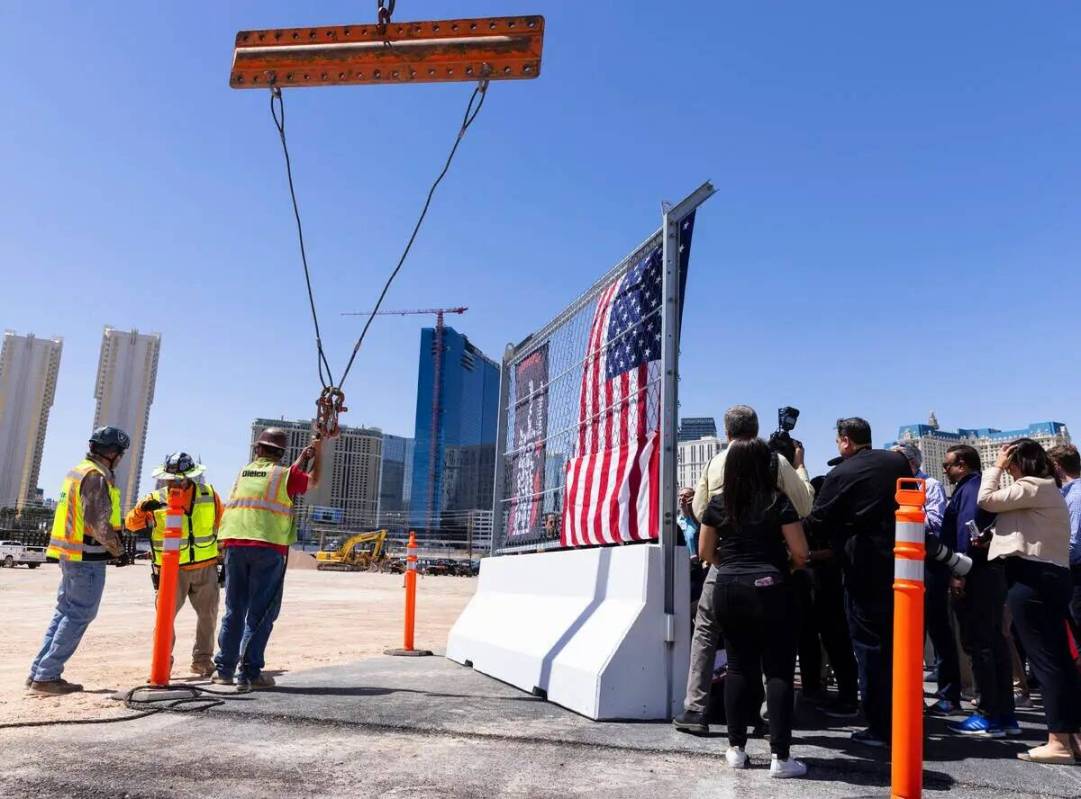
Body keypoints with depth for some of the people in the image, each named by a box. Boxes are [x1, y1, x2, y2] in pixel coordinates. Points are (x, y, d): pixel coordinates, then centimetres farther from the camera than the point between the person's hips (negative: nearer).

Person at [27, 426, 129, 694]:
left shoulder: (78, 471, 15)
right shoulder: (96, 476, -16)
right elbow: (99, 523, -21)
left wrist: (113, 542, 12)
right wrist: (118, 550, -6)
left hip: (69, 553, 10)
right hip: (87, 557, -10)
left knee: (65, 611, 16)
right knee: (79, 615, -3)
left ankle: (39, 671, 18)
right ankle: (46, 676, 0)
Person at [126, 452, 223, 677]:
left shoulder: (209, 495, -2)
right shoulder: (156, 500, -6)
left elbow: (219, 526, 9)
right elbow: (131, 524, -11)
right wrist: (142, 508, -32)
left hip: (206, 567, 2)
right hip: (172, 570, -2)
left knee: (208, 615, 10)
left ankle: (202, 660, 25)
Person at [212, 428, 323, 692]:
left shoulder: (244, 472, 16)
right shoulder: (284, 474, 1)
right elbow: (312, 482, 20)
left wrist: (303, 458, 33)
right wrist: (319, 453, 31)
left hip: (234, 544, 5)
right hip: (268, 547, -5)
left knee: (234, 609, 13)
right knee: (261, 612, 1)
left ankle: (224, 670, 15)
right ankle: (249, 673, 0)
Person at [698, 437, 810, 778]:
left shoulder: (718, 504, 3)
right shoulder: (779, 502, -5)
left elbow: (705, 552, 10)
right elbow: (800, 553, -5)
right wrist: (788, 568, 16)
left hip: (728, 590, 4)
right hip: (769, 590, -3)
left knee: (738, 667, 12)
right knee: (778, 670, 2)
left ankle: (736, 748, 18)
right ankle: (780, 756, 3)